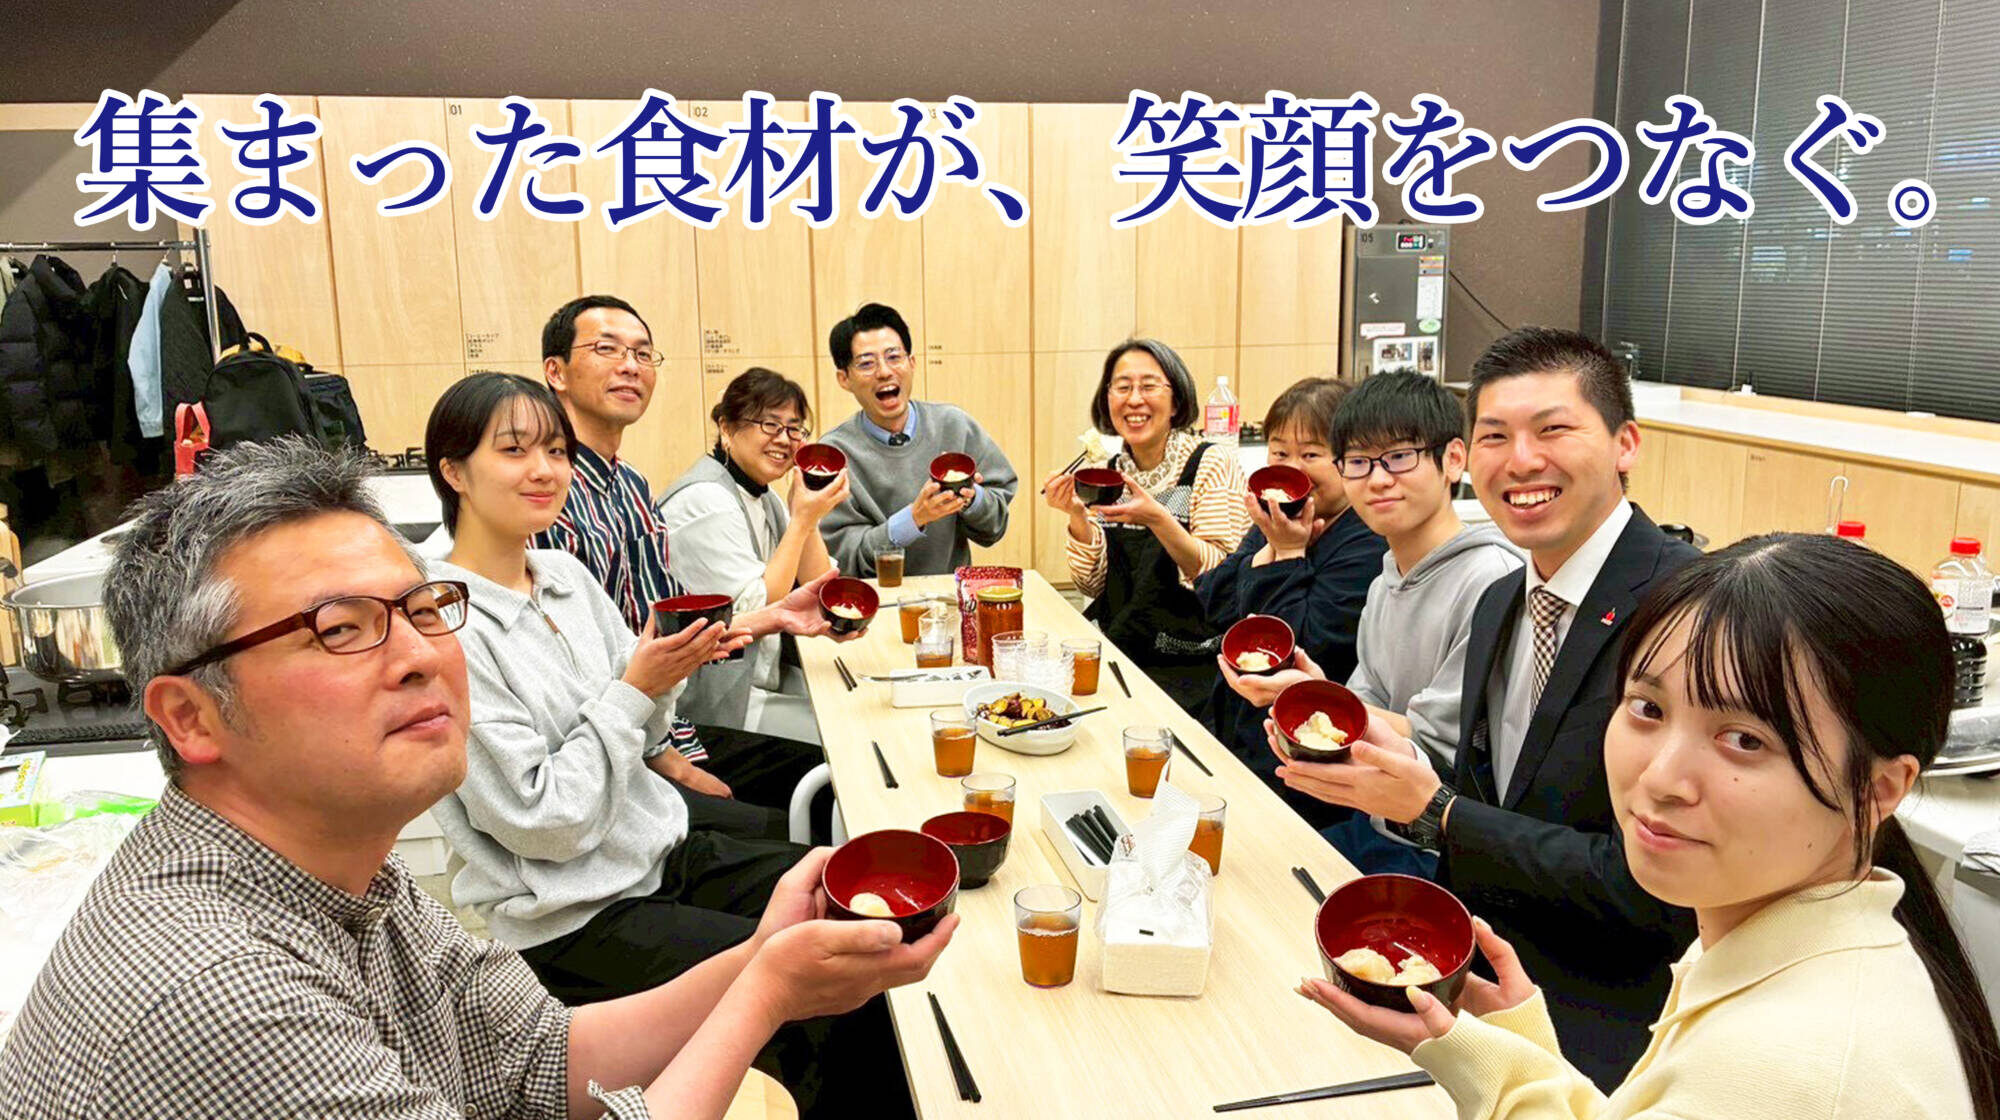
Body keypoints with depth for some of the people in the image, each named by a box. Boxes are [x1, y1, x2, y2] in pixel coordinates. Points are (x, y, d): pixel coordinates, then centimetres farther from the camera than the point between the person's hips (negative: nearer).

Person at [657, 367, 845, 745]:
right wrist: (802, 520, -18)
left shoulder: (763, 496, 11)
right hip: (718, 704, -9)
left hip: (768, 676, 9)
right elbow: (755, 613, -20)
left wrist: (807, 509, -4)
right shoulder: (706, 501, -16)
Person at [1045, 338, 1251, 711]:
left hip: (1191, 664, -5)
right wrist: (1077, 516, -9)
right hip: (1115, 652, 5)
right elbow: (1094, 585, 7)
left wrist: (1157, 519, -27)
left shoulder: (1213, 465, -6)